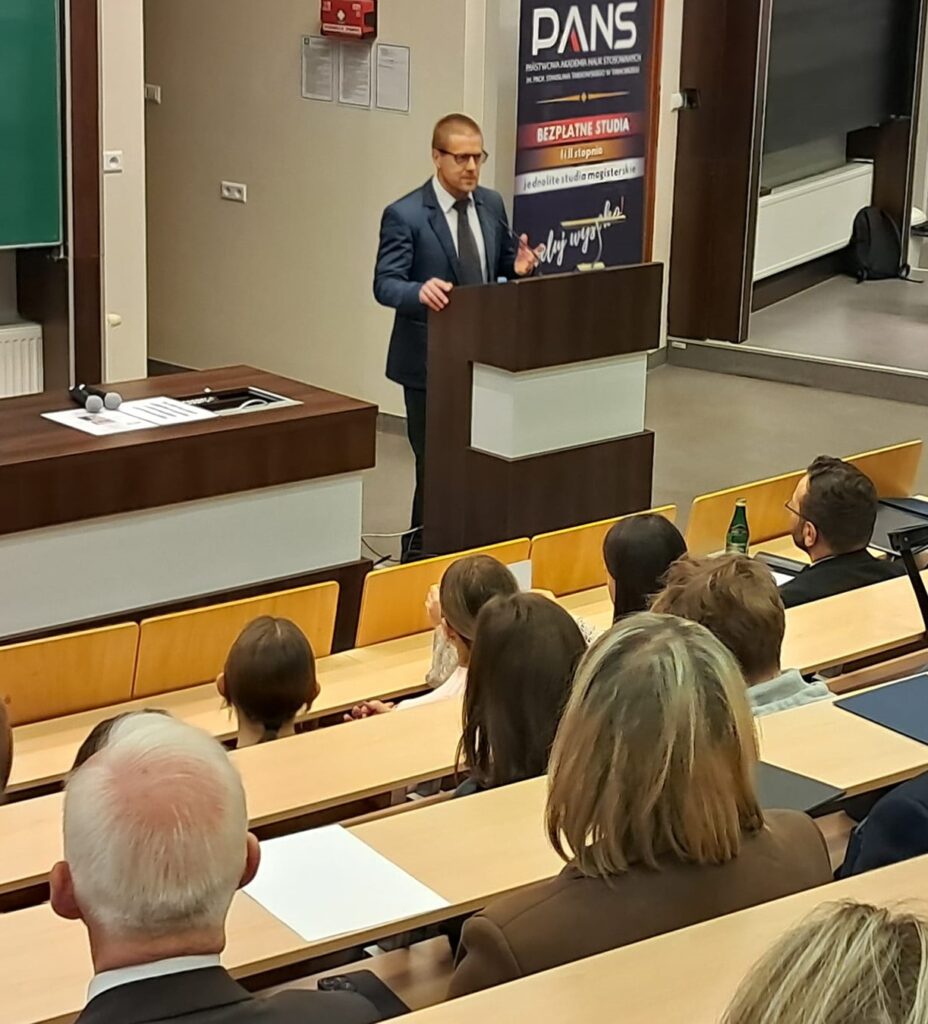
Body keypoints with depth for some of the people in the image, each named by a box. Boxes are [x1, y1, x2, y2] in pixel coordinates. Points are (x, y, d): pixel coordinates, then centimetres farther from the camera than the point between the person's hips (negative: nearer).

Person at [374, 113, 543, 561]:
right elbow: (385, 284, -17)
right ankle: (422, 552, 14)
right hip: (429, 359, -5)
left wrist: (518, 267, -9)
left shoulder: (492, 204, 6)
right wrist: (420, 291, -39)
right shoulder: (405, 215, -12)